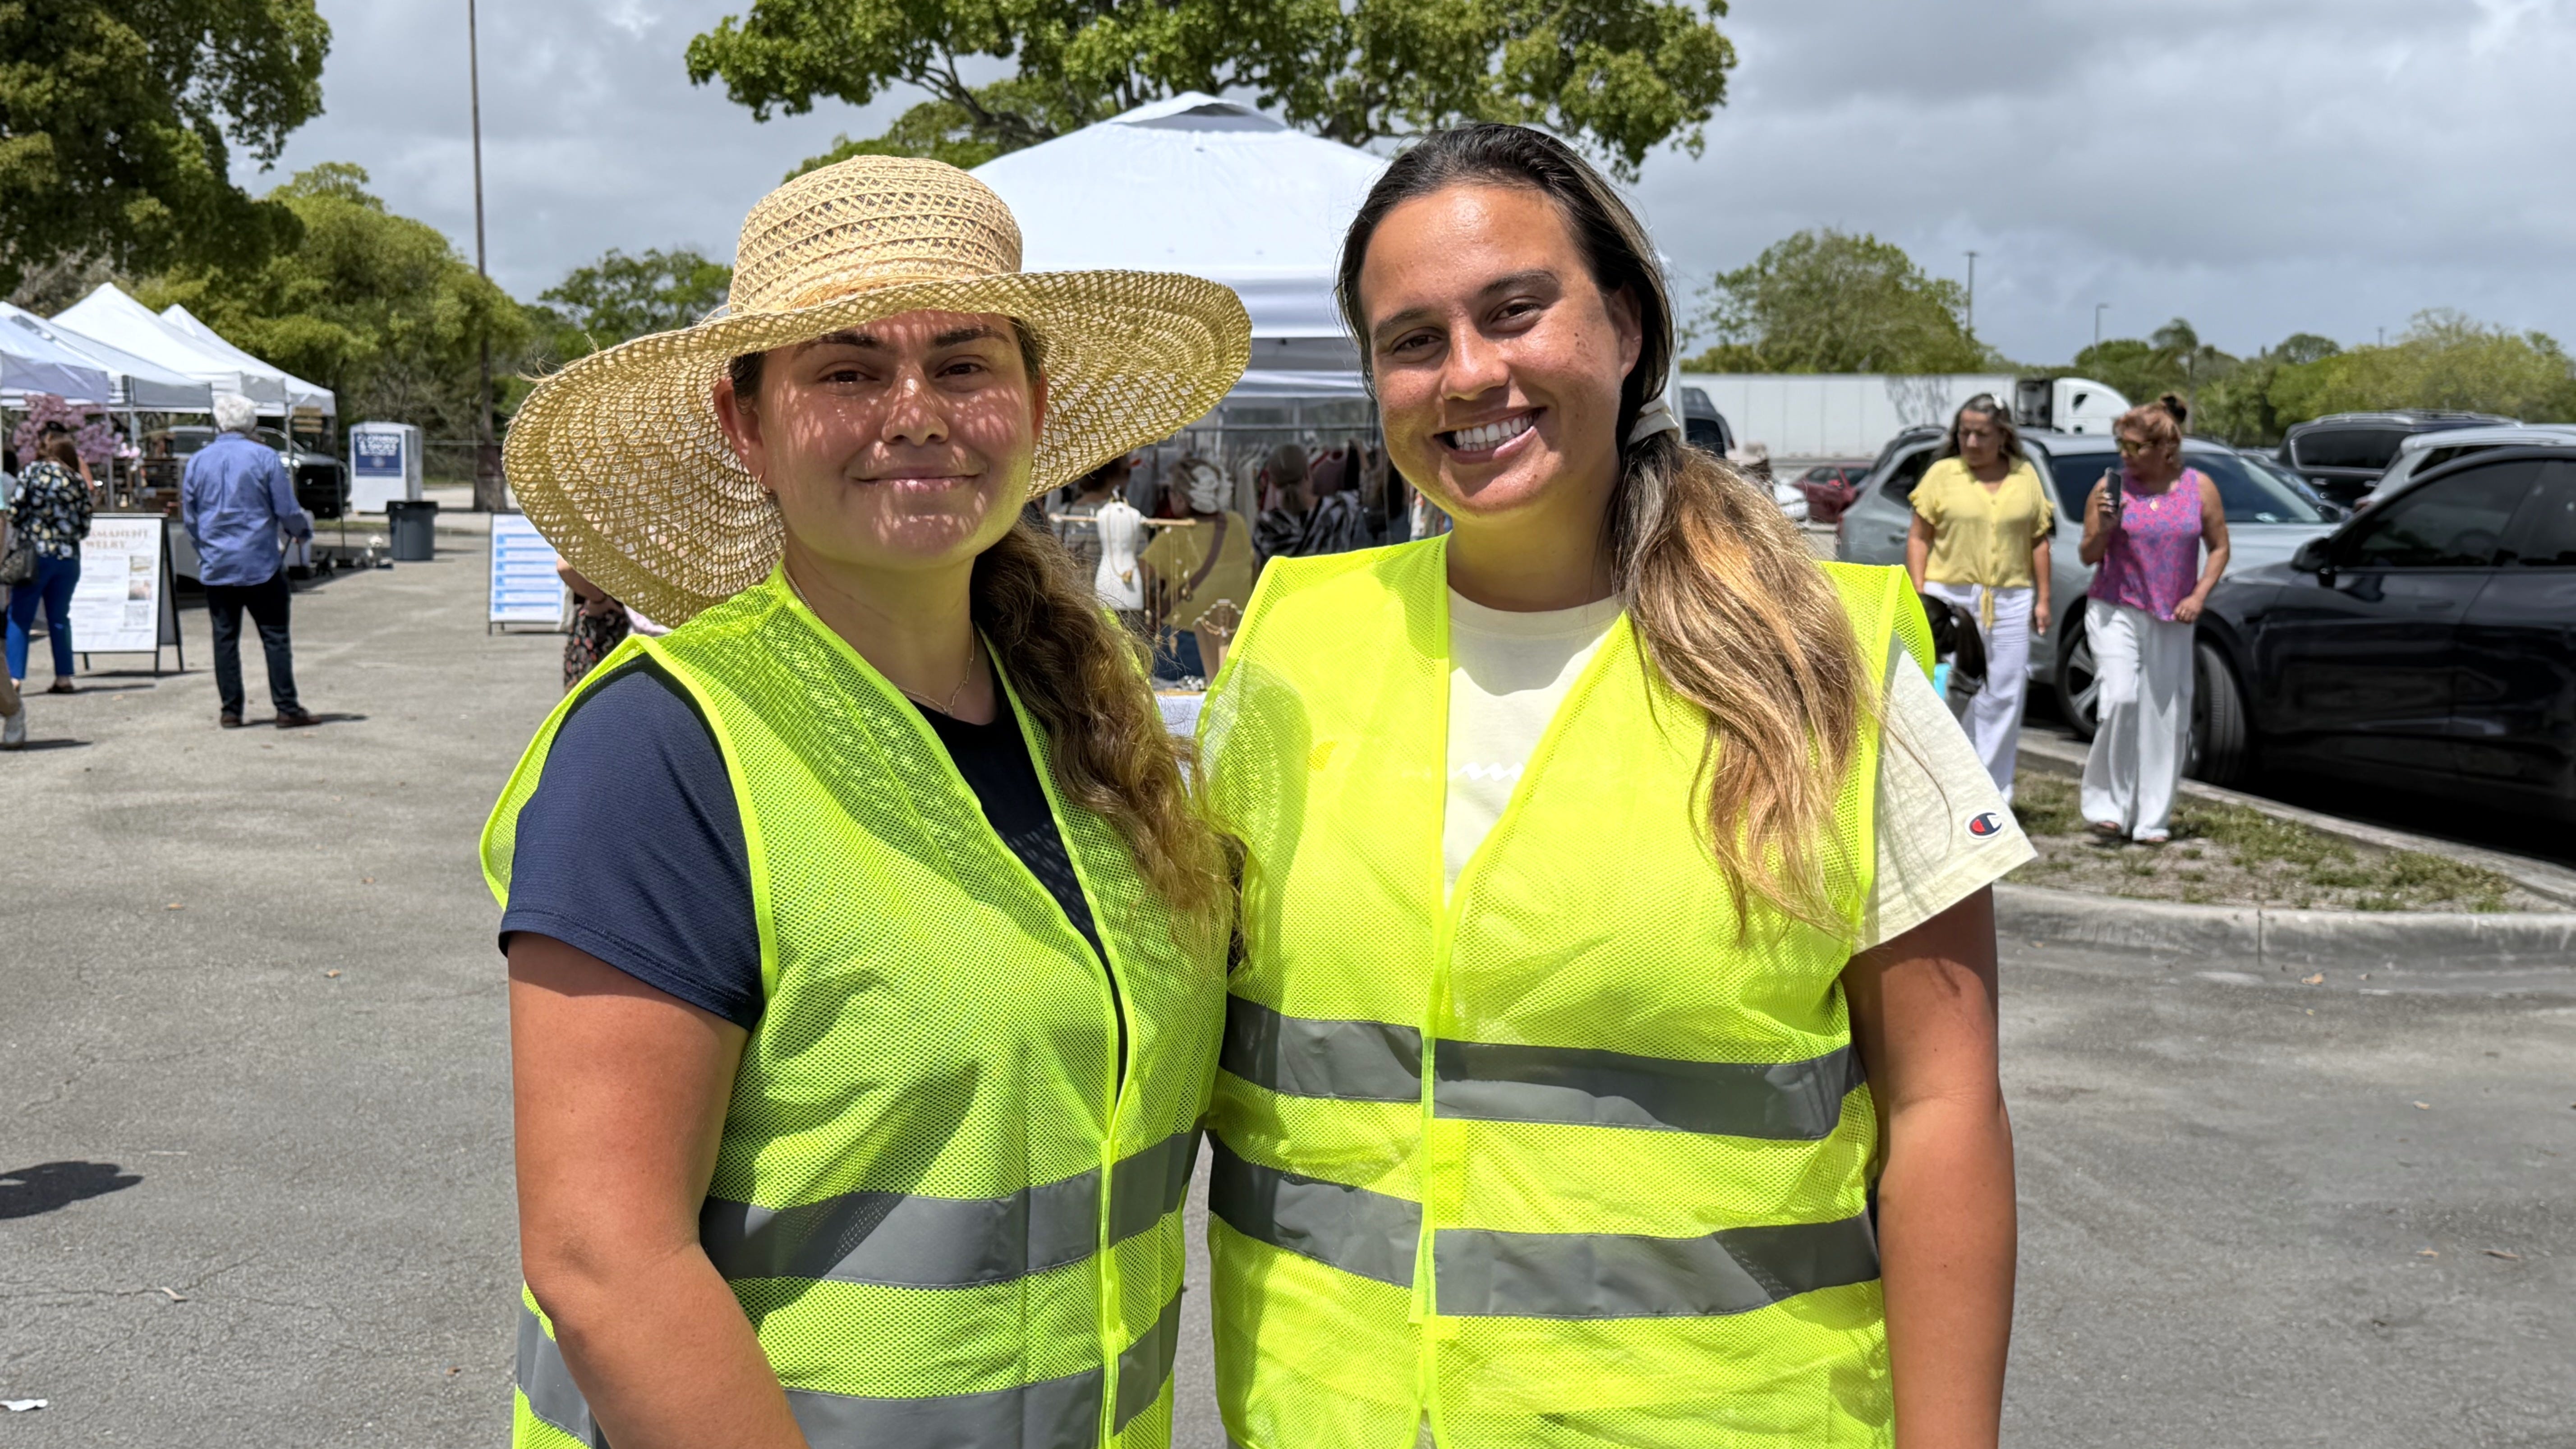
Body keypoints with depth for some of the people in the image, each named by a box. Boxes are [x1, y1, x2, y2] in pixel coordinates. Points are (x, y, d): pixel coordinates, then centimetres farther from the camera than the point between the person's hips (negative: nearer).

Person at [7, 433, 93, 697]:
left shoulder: (32, 472, -3)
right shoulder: (79, 481, 6)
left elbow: (14, 512, -5)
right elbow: (85, 528, 5)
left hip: (34, 554, -3)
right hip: (68, 556, 3)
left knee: (19, 618, 2)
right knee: (59, 619, 11)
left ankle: (15, 677, -4)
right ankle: (63, 677, 9)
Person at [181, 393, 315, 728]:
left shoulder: (197, 462, 5)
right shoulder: (265, 458, -6)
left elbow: (189, 518, 13)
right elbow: (288, 512, -5)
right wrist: (304, 530, 16)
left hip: (216, 566, 3)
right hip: (260, 563, -3)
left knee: (225, 638, 7)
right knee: (275, 636, 0)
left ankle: (230, 710, 8)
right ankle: (287, 708, -1)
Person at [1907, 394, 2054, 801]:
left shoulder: (2026, 477, 9)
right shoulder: (1943, 474, 3)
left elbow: (2039, 541, 12)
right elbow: (1918, 537, 2)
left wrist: (2043, 599, 7)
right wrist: (1918, 594, -7)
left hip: (2010, 602, 2)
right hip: (1950, 597, -2)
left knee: (2004, 697, 3)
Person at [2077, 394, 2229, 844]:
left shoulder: (2199, 487, 2)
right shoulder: (2110, 488, -1)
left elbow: (2219, 547, 9)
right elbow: (2089, 556, 4)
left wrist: (2199, 595, -5)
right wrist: (2103, 529, -17)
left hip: (2171, 620, 2)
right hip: (2115, 610, -2)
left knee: (2165, 715, 3)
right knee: (2120, 698, -20)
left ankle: (2152, 819, 12)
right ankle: (2107, 803, -8)